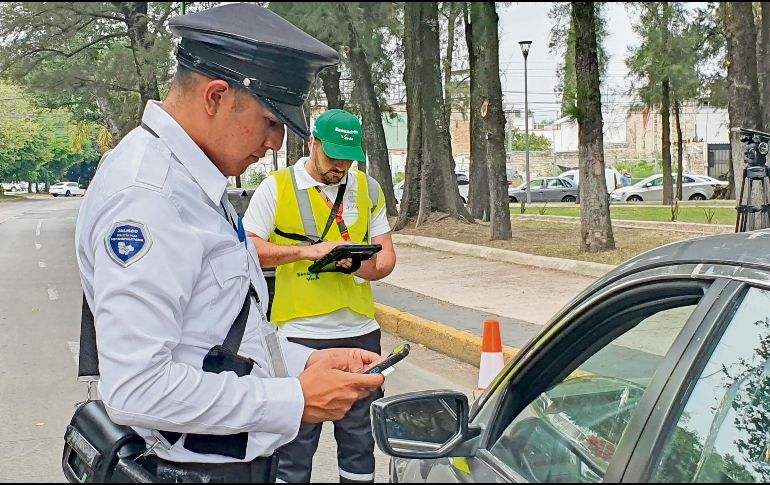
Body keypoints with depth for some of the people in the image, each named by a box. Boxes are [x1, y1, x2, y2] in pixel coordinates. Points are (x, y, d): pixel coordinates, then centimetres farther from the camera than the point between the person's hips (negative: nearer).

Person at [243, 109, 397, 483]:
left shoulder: (367, 188, 11)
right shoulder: (277, 187, -1)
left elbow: (387, 253, 12)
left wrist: (368, 267, -12)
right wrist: (306, 250, -16)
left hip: (360, 330, 4)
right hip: (300, 333, -4)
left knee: (360, 439, 13)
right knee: (295, 443, 3)